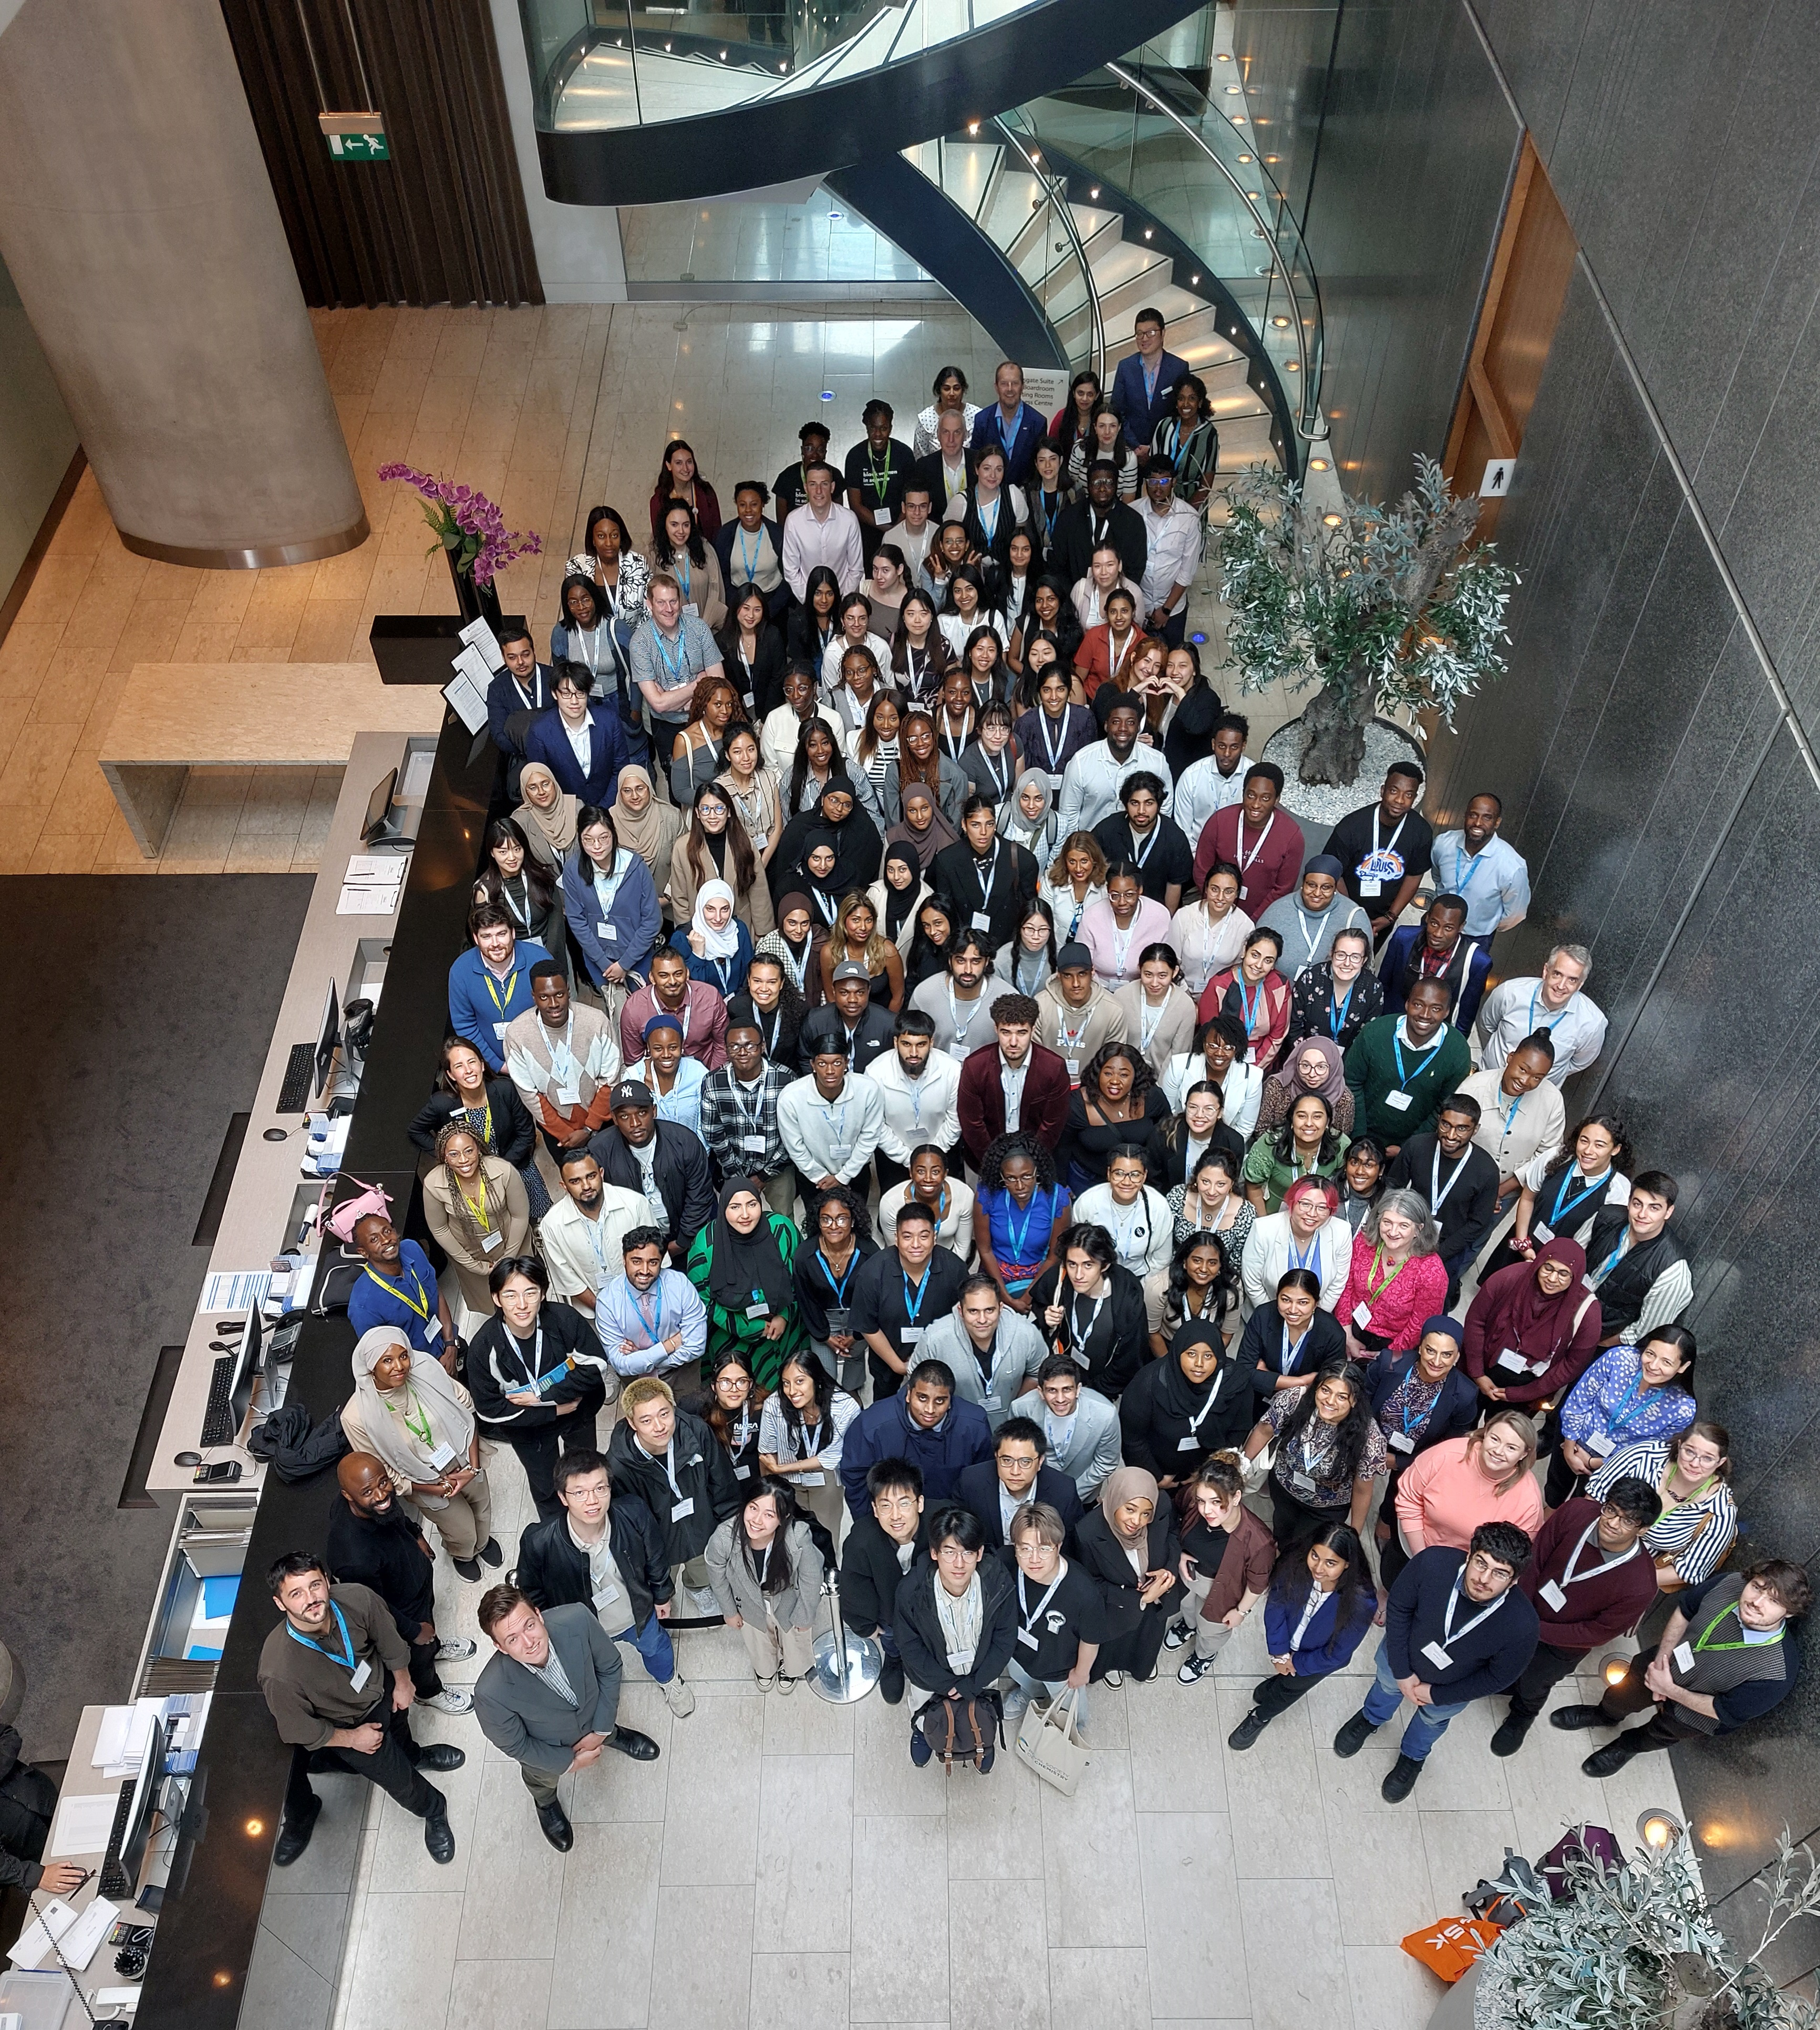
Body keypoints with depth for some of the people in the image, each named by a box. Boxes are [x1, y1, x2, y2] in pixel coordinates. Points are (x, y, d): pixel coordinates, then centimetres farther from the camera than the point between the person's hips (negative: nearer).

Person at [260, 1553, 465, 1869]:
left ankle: (412, 1755, 69)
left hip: (382, 1688, 3)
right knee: (397, 1778, 11)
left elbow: (390, 1642, -12)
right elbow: (301, 1732, -22)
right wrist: (352, 1738, -11)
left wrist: (402, 1684, 3)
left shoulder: (358, 1601, -35)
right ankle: (433, 1811, 46)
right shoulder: (279, 1674, -43)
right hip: (348, 1724, -3)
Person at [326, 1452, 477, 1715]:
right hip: (401, 1611, -5)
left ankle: (435, 1647, 69)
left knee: (429, 1615, 36)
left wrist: (416, 1534, 10)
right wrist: (413, 1631, -14)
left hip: (418, 1574, 5)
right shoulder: (354, 1556, -48)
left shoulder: (379, 1495, -30)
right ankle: (431, 1692, 59)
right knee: (420, 1655, 27)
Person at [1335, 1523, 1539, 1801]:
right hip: (1401, 1656, 0)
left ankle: (1413, 1757, 65)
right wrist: (1403, 1673, -15)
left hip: (1452, 1687, 0)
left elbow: (1498, 1677, -20)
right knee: (1388, 1685, 33)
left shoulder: (1521, 1626, -41)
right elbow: (1398, 1608, -21)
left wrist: (1436, 1694, -13)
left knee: (1433, 1718, 32)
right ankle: (1371, 1718, 67)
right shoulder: (1433, 1563, -41)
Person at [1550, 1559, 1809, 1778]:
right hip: (1667, 1660, 3)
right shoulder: (1728, 1584, -31)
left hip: (1694, 1707, -3)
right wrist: (1661, 1659, -16)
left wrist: (1670, 1690, -21)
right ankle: (1605, 1715, 63)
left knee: (1656, 1735, 26)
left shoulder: (1777, 1672, -40)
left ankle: (1626, 1746, 61)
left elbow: (1725, 1711, -25)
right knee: (1621, 1696, 29)